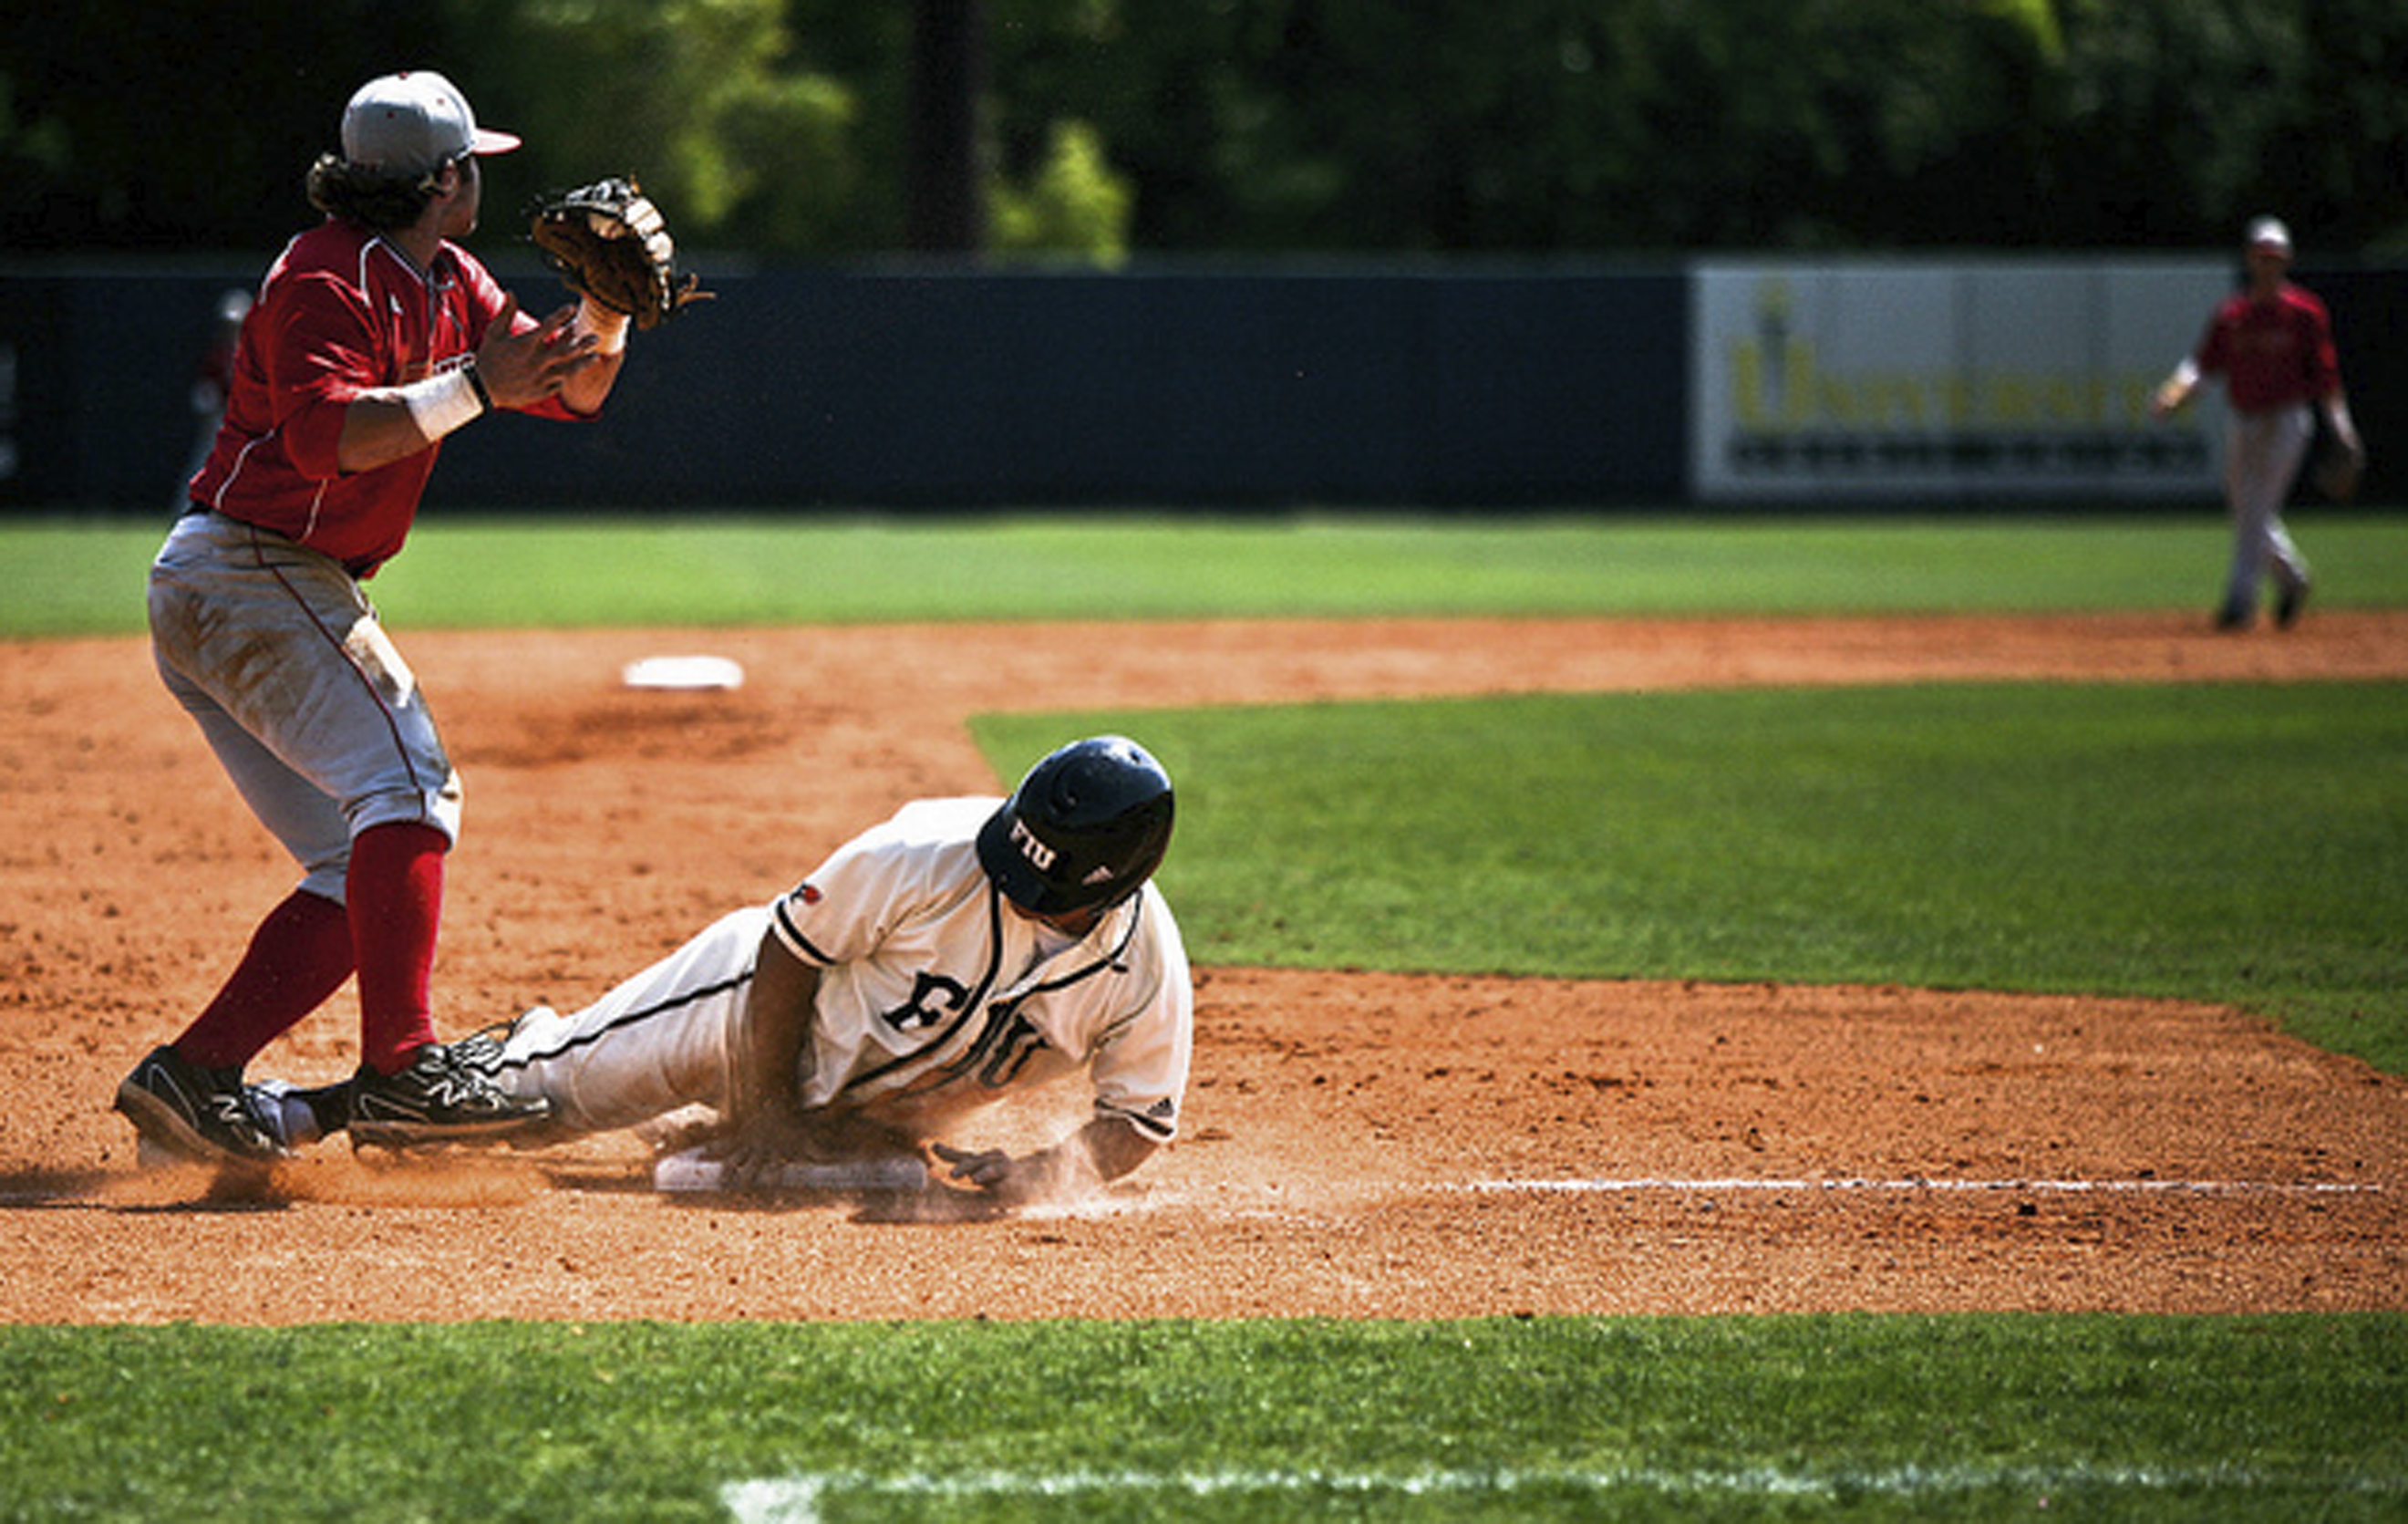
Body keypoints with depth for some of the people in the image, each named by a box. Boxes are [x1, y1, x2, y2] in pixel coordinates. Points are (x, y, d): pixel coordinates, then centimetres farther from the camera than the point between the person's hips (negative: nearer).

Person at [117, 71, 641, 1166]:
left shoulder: (446, 283, 15)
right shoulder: (330, 278, -14)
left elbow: (575, 389, 13)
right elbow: (326, 432, -30)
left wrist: (607, 307, -5)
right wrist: (474, 387, -29)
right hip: (253, 571, -10)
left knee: (362, 865, 5)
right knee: (405, 782, -22)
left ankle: (192, 1076, -1)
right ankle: (402, 1067, -31)